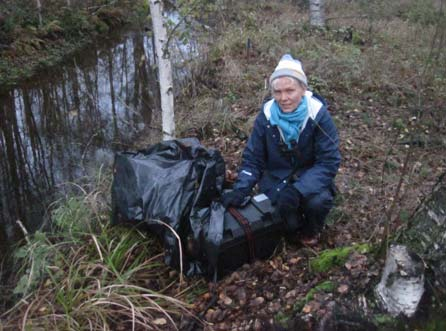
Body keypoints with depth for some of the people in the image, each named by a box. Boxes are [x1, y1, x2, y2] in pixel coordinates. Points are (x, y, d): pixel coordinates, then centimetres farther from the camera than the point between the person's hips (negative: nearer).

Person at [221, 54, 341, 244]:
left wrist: (298, 190, -33)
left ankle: (310, 230, 3)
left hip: (310, 178, -1)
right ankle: (294, 227, 14)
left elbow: (329, 162, -19)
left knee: (318, 201, -32)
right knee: (286, 217, -25)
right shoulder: (266, 115, -12)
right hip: (276, 178, 1)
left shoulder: (318, 115, -18)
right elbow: (252, 159, -4)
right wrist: (241, 189, -23)